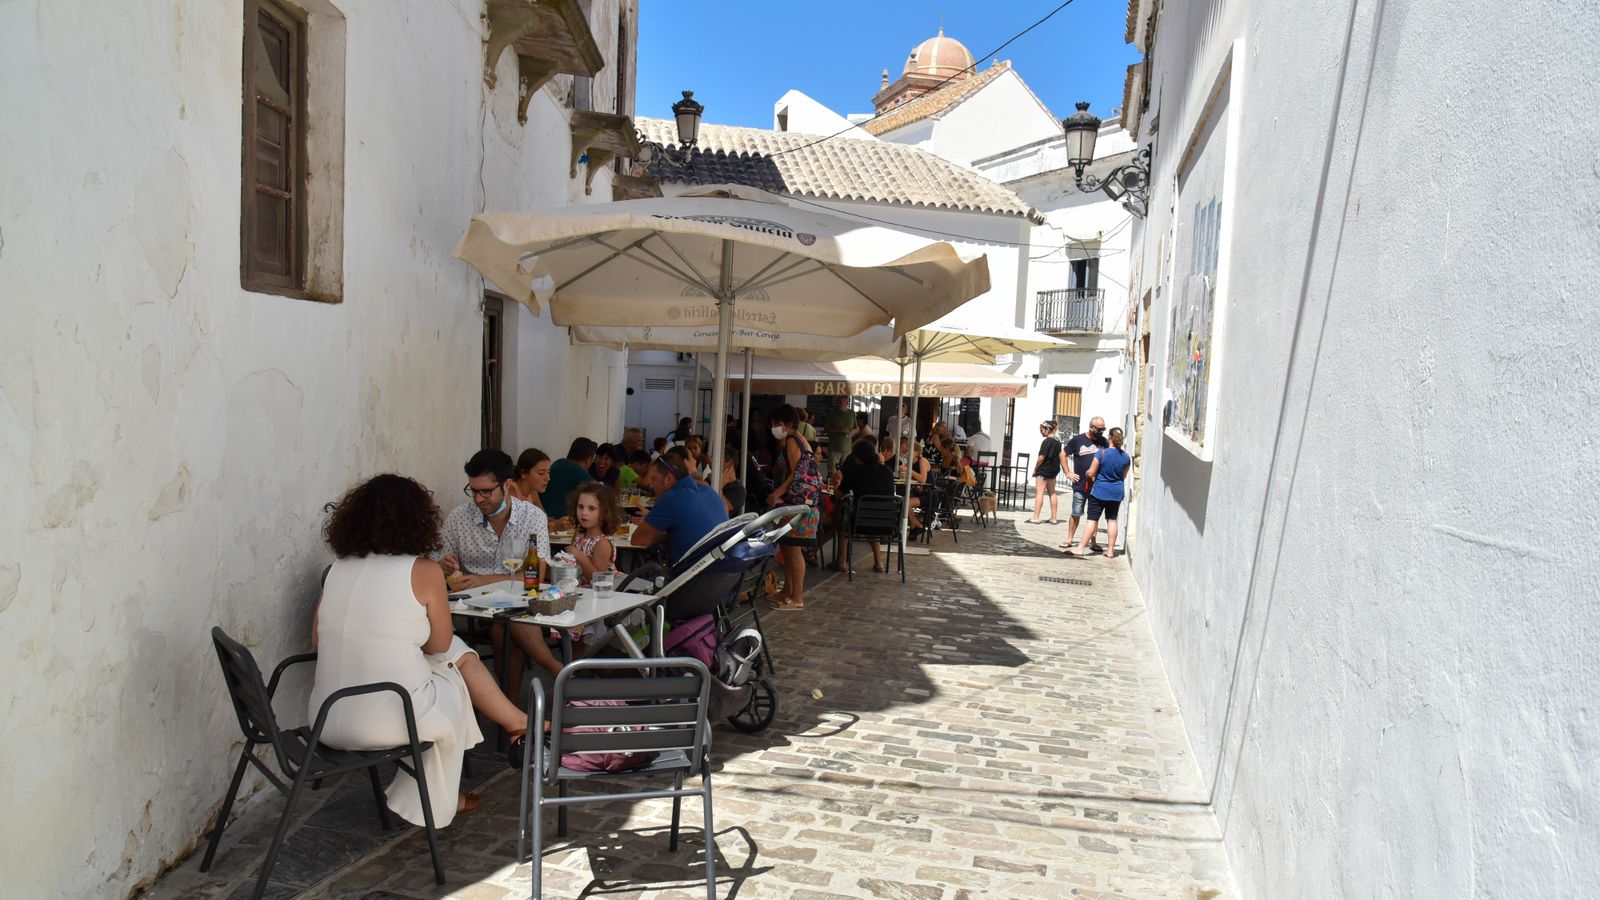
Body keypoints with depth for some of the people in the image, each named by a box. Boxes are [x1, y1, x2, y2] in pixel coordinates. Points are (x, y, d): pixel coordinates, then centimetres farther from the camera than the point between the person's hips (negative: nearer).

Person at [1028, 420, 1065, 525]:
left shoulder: (1047, 441, -17)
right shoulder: (1058, 442, 9)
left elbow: (1041, 458, -19)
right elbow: (1060, 456, 13)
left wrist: (1035, 469, -8)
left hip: (1043, 470, -9)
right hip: (1053, 470, 9)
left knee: (1039, 493, -5)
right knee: (1052, 493, 13)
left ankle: (1035, 518, -7)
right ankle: (1053, 518, 17)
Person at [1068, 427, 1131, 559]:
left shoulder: (1102, 453, -15)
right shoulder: (1126, 457, -1)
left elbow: (1091, 473, -11)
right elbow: (1123, 476, 12)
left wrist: (1095, 480, 10)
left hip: (1100, 490, -4)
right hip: (1117, 492, 4)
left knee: (1092, 519, -1)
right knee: (1112, 520, 12)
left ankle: (1081, 548, -3)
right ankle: (1110, 550, 15)